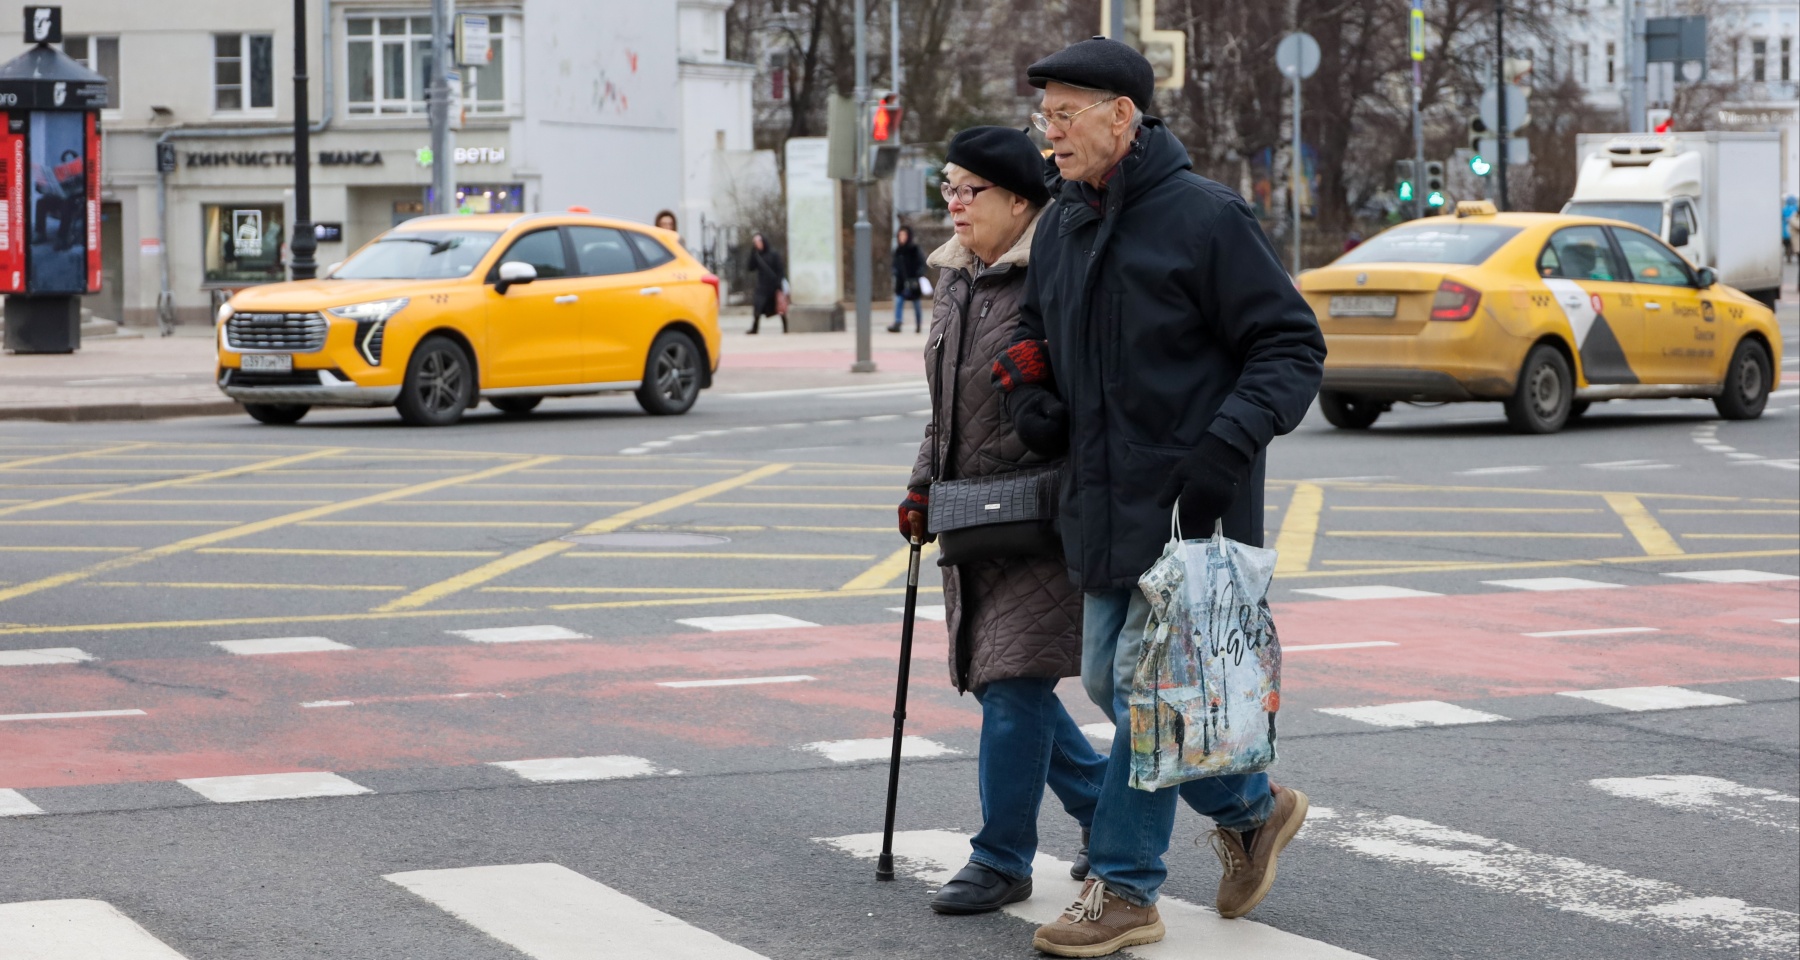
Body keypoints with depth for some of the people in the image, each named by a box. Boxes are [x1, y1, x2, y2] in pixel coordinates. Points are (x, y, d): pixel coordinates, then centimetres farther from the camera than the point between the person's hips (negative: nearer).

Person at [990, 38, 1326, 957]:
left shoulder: (1205, 217, -12)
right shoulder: (1061, 225, 11)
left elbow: (1292, 345, -11)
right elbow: (1034, 333, 25)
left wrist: (1231, 441, -24)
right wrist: (1028, 394, 3)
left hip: (1191, 502, -8)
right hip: (1105, 502, 8)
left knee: (1146, 682, -9)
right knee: (1110, 682, 12)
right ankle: (1251, 807, 29)